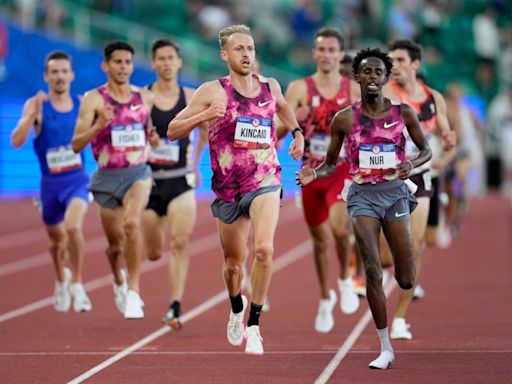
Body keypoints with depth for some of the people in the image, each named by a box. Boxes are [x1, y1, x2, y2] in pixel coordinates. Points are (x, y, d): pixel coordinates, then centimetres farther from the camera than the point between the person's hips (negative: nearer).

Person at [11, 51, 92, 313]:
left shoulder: (83, 105, -2)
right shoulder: (36, 105, -7)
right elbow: (16, 141, -18)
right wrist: (32, 115, -31)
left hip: (78, 180, -1)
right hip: (50, 183, 1)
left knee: (73, 227, -27)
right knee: (56, 239, 17)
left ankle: (76, 284, -9)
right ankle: (61, 281, 47)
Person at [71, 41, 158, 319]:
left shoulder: (146, 98, 4)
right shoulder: (94, 99, -6)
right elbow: (76, 144, -11)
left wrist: (154, 136, -4)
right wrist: (99, 125, -28)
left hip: (138, 173, 0)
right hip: (107, 178, 0)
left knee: (132, 223, -28)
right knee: (116, 244, 10)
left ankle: (134, 291, -22)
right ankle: (119, 281, 44)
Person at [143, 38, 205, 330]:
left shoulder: (191, 98, 2)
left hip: (180, 181, 0)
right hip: (150, 181, 0)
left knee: (180, 243, -17)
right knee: (154, 253, 8)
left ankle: (176, 307, -19)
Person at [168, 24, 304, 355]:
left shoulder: (270, 87, 4)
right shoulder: (212, 91, -6)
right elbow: (172, 131, -7)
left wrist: (297, 133, 17)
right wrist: (203, 116, -23)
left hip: (265, 182, 0)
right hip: (228, 188, 0)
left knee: (264, 249, -24)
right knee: (233, 263, 13)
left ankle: (254, 325, -13)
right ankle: (236, 310, 46)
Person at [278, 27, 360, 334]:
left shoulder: (355, 90, 1)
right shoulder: (299, 89, -1)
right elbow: (276, 132, -7)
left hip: (344, 169, -2)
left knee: (339, 225, -27)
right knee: (320, 239, 10)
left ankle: (346, 279, 0)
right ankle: (326, 299, 31)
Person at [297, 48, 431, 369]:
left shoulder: (403, 113, 0)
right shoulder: (344, 119, 1)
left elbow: (426, 150, 9)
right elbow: (331, 164, 10)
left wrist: (412, 165, -14)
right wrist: (314, 174, -13)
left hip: (395, 193, 0)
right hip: (363, 196, 0)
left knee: (406, 281, 0)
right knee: (373, 273, -11)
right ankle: (386, 348, -3)